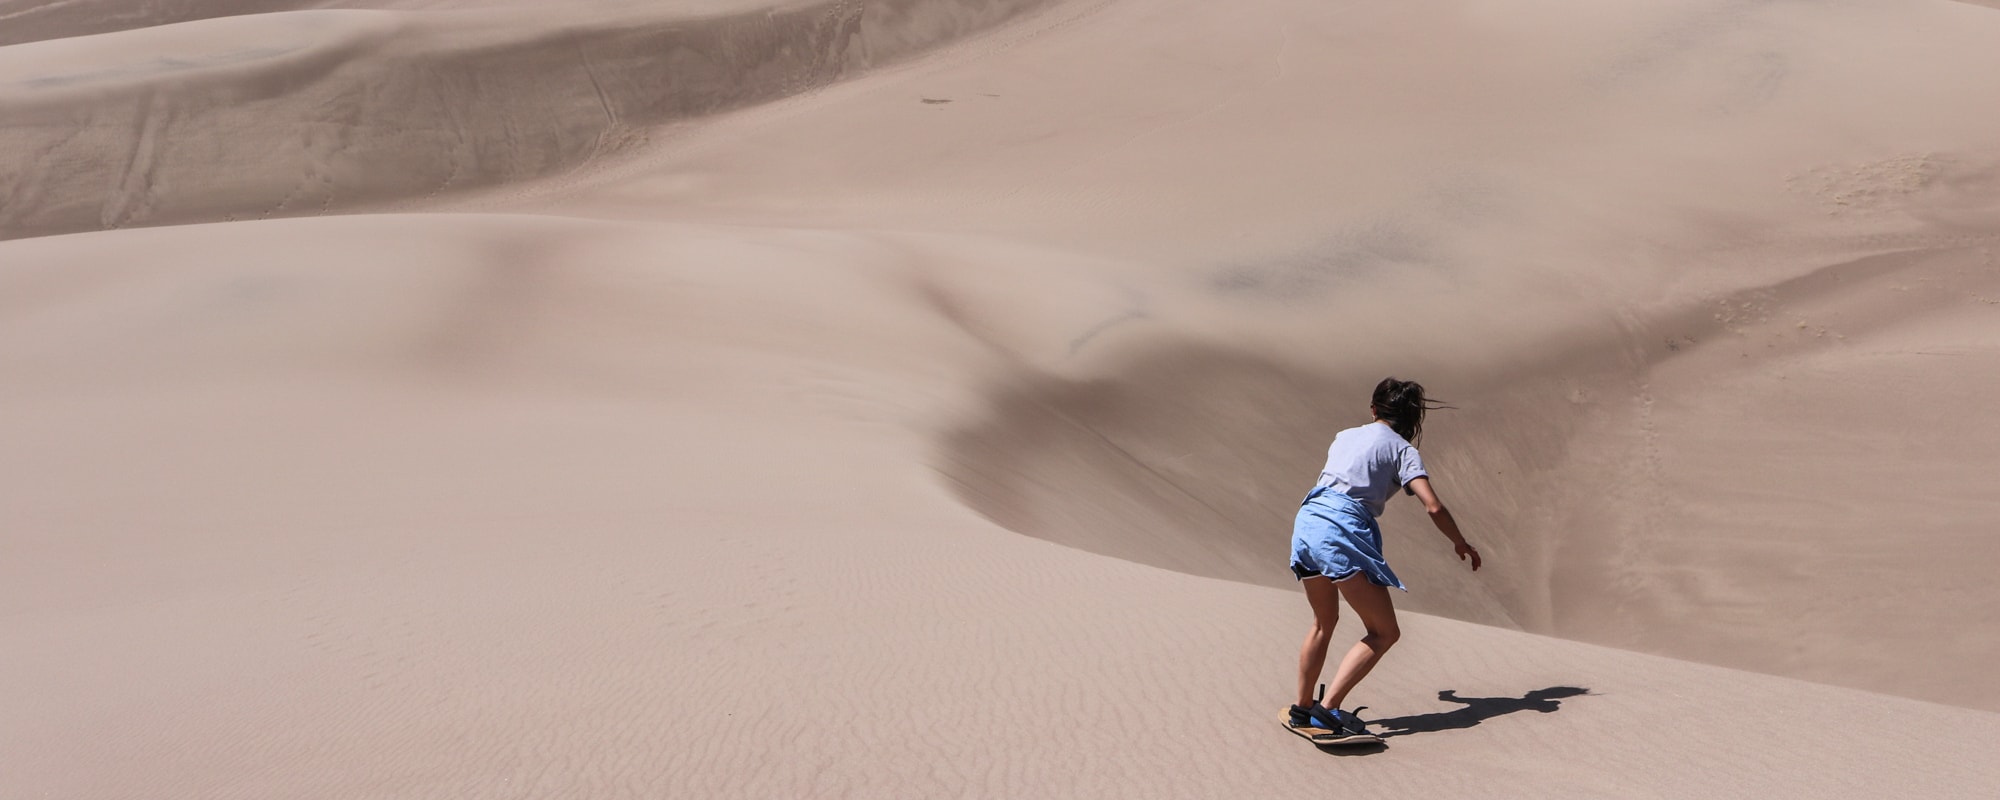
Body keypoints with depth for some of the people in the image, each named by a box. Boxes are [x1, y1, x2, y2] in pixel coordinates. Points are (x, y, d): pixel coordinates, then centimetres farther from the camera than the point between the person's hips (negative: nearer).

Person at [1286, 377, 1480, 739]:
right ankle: (1329, 709, -14)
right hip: (1343, 532, -7)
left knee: (1324, 622, 27)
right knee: (1384, 632, -1)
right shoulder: (1402, 450, 6)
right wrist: (1461, 544, 12)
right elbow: (1434, 507, -5)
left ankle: (1302, 709, 31)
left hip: (1307, 518, 7)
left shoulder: (1344, 436, 24)